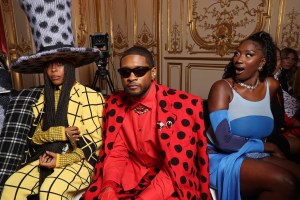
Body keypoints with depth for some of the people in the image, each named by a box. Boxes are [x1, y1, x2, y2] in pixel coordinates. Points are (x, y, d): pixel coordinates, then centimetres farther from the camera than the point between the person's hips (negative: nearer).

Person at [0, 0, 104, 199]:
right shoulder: (42, 98, 9)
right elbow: (34, 135, 7)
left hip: (78, 160, -5)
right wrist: (61, 133, -13)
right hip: (44, 157, 5)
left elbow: (94, 144, -8)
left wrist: (61, 160, -14)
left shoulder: (92, 97, -9)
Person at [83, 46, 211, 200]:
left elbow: (177, 167, -19)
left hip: (173, 183, -2)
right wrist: (108, 187, -18)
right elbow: (116, 153, -1)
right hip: (131, 175, 3)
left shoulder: (182, 105, -18)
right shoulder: (114, 104, -2)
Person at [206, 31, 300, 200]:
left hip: (255, 155, 6)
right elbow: (224, 141, -22)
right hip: (221, 158, -6)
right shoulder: (222, 88, -15)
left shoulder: (272, 86, 3)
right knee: (285, 183, -23)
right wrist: (268, 147, -11)